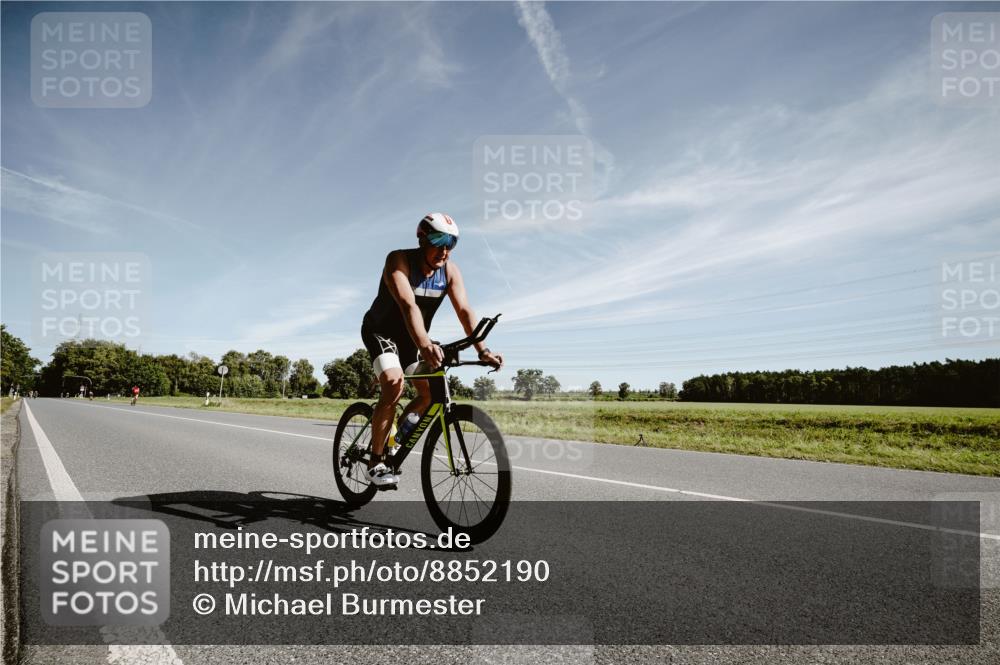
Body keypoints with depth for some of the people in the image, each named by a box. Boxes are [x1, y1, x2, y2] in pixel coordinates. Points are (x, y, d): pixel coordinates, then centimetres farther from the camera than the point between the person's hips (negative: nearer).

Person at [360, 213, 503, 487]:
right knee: (394, 386, -28)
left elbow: (464, 310, -22)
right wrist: (425, 345, -58)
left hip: (410, 338, 6)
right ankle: (376, 462, -16)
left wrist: (482, 350, -37)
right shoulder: (399, 260, -28)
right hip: (380, 331, -5)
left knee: (431, 394, -5)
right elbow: (408, 305, -43)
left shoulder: (450, 271, -13)